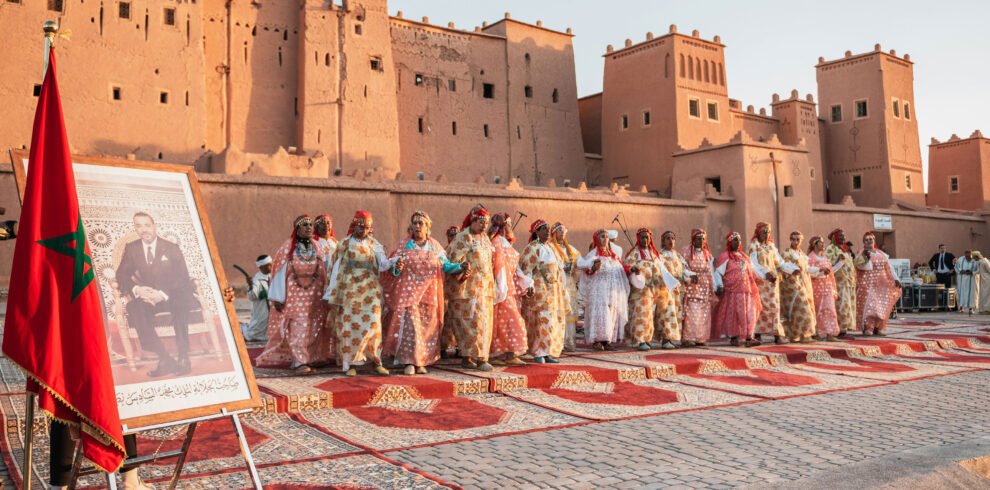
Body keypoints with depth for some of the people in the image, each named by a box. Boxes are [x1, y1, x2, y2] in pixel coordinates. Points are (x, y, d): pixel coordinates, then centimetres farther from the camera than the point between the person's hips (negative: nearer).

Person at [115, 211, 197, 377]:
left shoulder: (171, 248, 2)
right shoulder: (131, 249, 9)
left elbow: (182, 278, -5)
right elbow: (122, 275, 3)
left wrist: (164, 294, -24)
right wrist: (136, 289, -21)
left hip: (172, 297, -2)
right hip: (147, 297, 2)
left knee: (180, 302, -38)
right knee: (134, 308, -33)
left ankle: (183, 357, -31)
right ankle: (165, 359, -36)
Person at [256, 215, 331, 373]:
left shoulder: (316, 247, 6)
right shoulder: (287, 248, -5)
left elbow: (322, 272, 7)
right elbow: (280, 272, -5)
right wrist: (278, 298, -9)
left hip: (313, 295, 4)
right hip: (294, 295, -4)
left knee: (312, 328, 7)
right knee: (298, 328, -8)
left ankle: (311, 358, 18)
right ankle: (300, 361, -4)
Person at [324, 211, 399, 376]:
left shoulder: (374, 245, 7)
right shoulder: (345, 244, 7)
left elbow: (383, 264, -5)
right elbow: (337, 268, 6)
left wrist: (395, 262, -27)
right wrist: (332, 293, 3)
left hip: (370, 290, 0)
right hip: (350, 290, 0)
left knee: (372, 323, -7)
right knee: (349, 325, 1)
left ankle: (375, 361, -1)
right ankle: (350, 363, 7)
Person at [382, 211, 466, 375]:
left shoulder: (435, 246, 10)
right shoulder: (404, 245, 5)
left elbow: (446, 266, 6)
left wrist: (460, 267, -10)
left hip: (429, 294, 2)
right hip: (409, 293, -2)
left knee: (427, 328, 3)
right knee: (410, 326, -9)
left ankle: (421, 362, 12)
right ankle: (410, 362, -3)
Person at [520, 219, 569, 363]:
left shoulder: (550, 246, 16)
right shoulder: (532, 248, -6)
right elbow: (526, 269, -11)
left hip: (554, 289, 8)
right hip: (540, 290, -8)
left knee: (555, 321, 6)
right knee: (543, 320, -11)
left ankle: (548, 352, 13)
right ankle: (539, 353, -4)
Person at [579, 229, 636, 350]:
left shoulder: (612, 254, 18)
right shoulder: (593, 254, 0)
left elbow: (622, 266, 18)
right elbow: (587, 271, -11)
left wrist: (631, 269, 1)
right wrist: (593, 268, -32)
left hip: (615, 290, 6)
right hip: (600, 290, -6)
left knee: (613, 314, 3)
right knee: (600, 313, -14)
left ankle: (607, 340, 7)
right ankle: (598, 340, -13)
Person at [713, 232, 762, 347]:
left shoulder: (744, 257, 19)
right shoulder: (724, 257, -3)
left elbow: (751, 272, 22)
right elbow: (718, 273, -10)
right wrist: (719, 286, -22)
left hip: (746, 291, 6)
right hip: (732, 291, -6)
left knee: (749, 314, -1)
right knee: (732, 315, 0)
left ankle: (749, 338, -2)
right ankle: (733, 337, 9)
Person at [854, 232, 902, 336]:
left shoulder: (881, 254, 15)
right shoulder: (862, 254, 0)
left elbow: (888, 268, 13)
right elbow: (860, 266, -15)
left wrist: (895, 279, 5)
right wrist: (867, 258, -30)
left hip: (881, 284, 5)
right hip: (867, 284, -5)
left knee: (881, 306, 2)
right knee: (868, 305, -14)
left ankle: (877, 328, 8)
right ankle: (866, 328, -14)